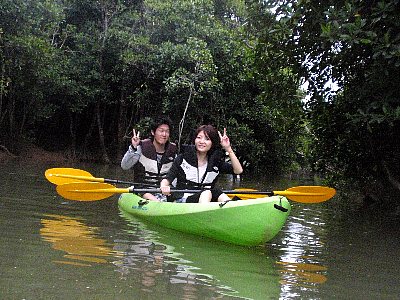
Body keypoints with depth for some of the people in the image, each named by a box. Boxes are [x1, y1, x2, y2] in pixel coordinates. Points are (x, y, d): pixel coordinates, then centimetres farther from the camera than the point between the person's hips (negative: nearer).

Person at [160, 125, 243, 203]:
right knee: (207, 192, -31)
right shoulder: (183, 159, 2)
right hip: (183, 200, -3)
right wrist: (163, 186, -25)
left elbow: (238, 170, 0)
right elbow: (168, 179, -1)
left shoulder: (215, 161, 9)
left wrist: (228, 149, -7)